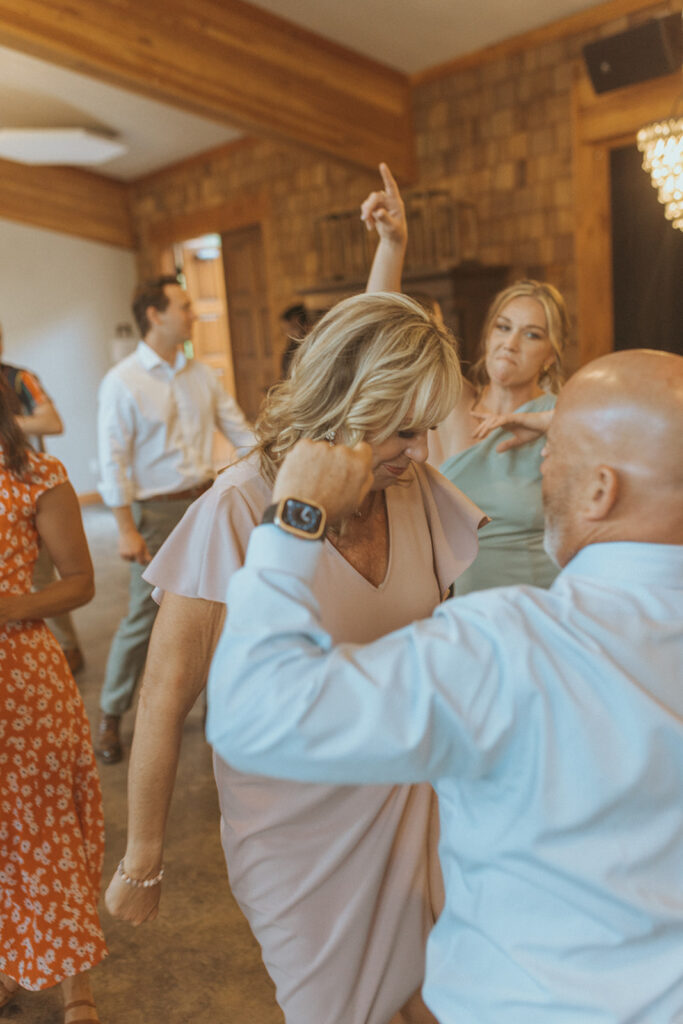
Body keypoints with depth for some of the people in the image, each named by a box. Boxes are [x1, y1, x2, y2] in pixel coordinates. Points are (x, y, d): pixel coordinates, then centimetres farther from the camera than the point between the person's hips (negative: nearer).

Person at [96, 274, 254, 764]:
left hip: (206, 499, 5)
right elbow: (113, 461, -11)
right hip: (157, 509, -5)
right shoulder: (122, 382, -10)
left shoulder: (201, 373, 5)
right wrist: (127, 529, -14)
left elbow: (239, 429, 8)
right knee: (145, 615, 1)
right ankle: (111, 714, 21)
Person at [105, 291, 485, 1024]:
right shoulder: (237, 514, -23)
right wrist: (141, 866, -8)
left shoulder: (417, 490, -8)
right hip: (299, 824, -4)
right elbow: (165, 702, -16)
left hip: (407, 797, 4)